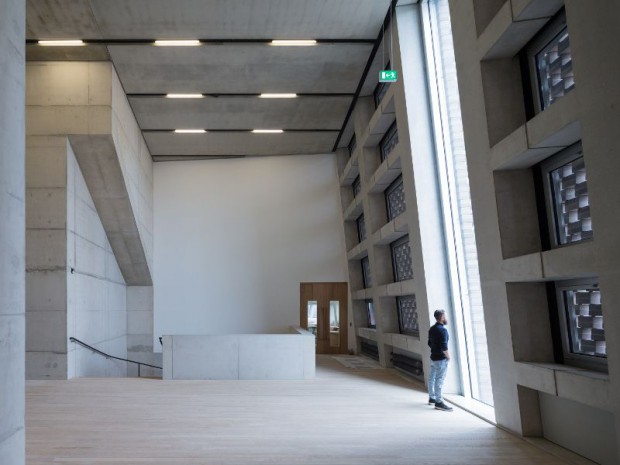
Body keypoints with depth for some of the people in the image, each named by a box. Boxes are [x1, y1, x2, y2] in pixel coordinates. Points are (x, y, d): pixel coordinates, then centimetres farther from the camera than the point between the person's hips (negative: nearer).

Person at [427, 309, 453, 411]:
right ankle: (438, 402, -4)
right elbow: (444, 346, -23)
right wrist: (448, 356, -10)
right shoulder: (442, 330, -18)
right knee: (439, 380, -6)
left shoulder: (432, 329, 10)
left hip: (433, 357, 9)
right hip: (441, 359, -9)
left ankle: (432, 398, 28)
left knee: (432, 378, 16)